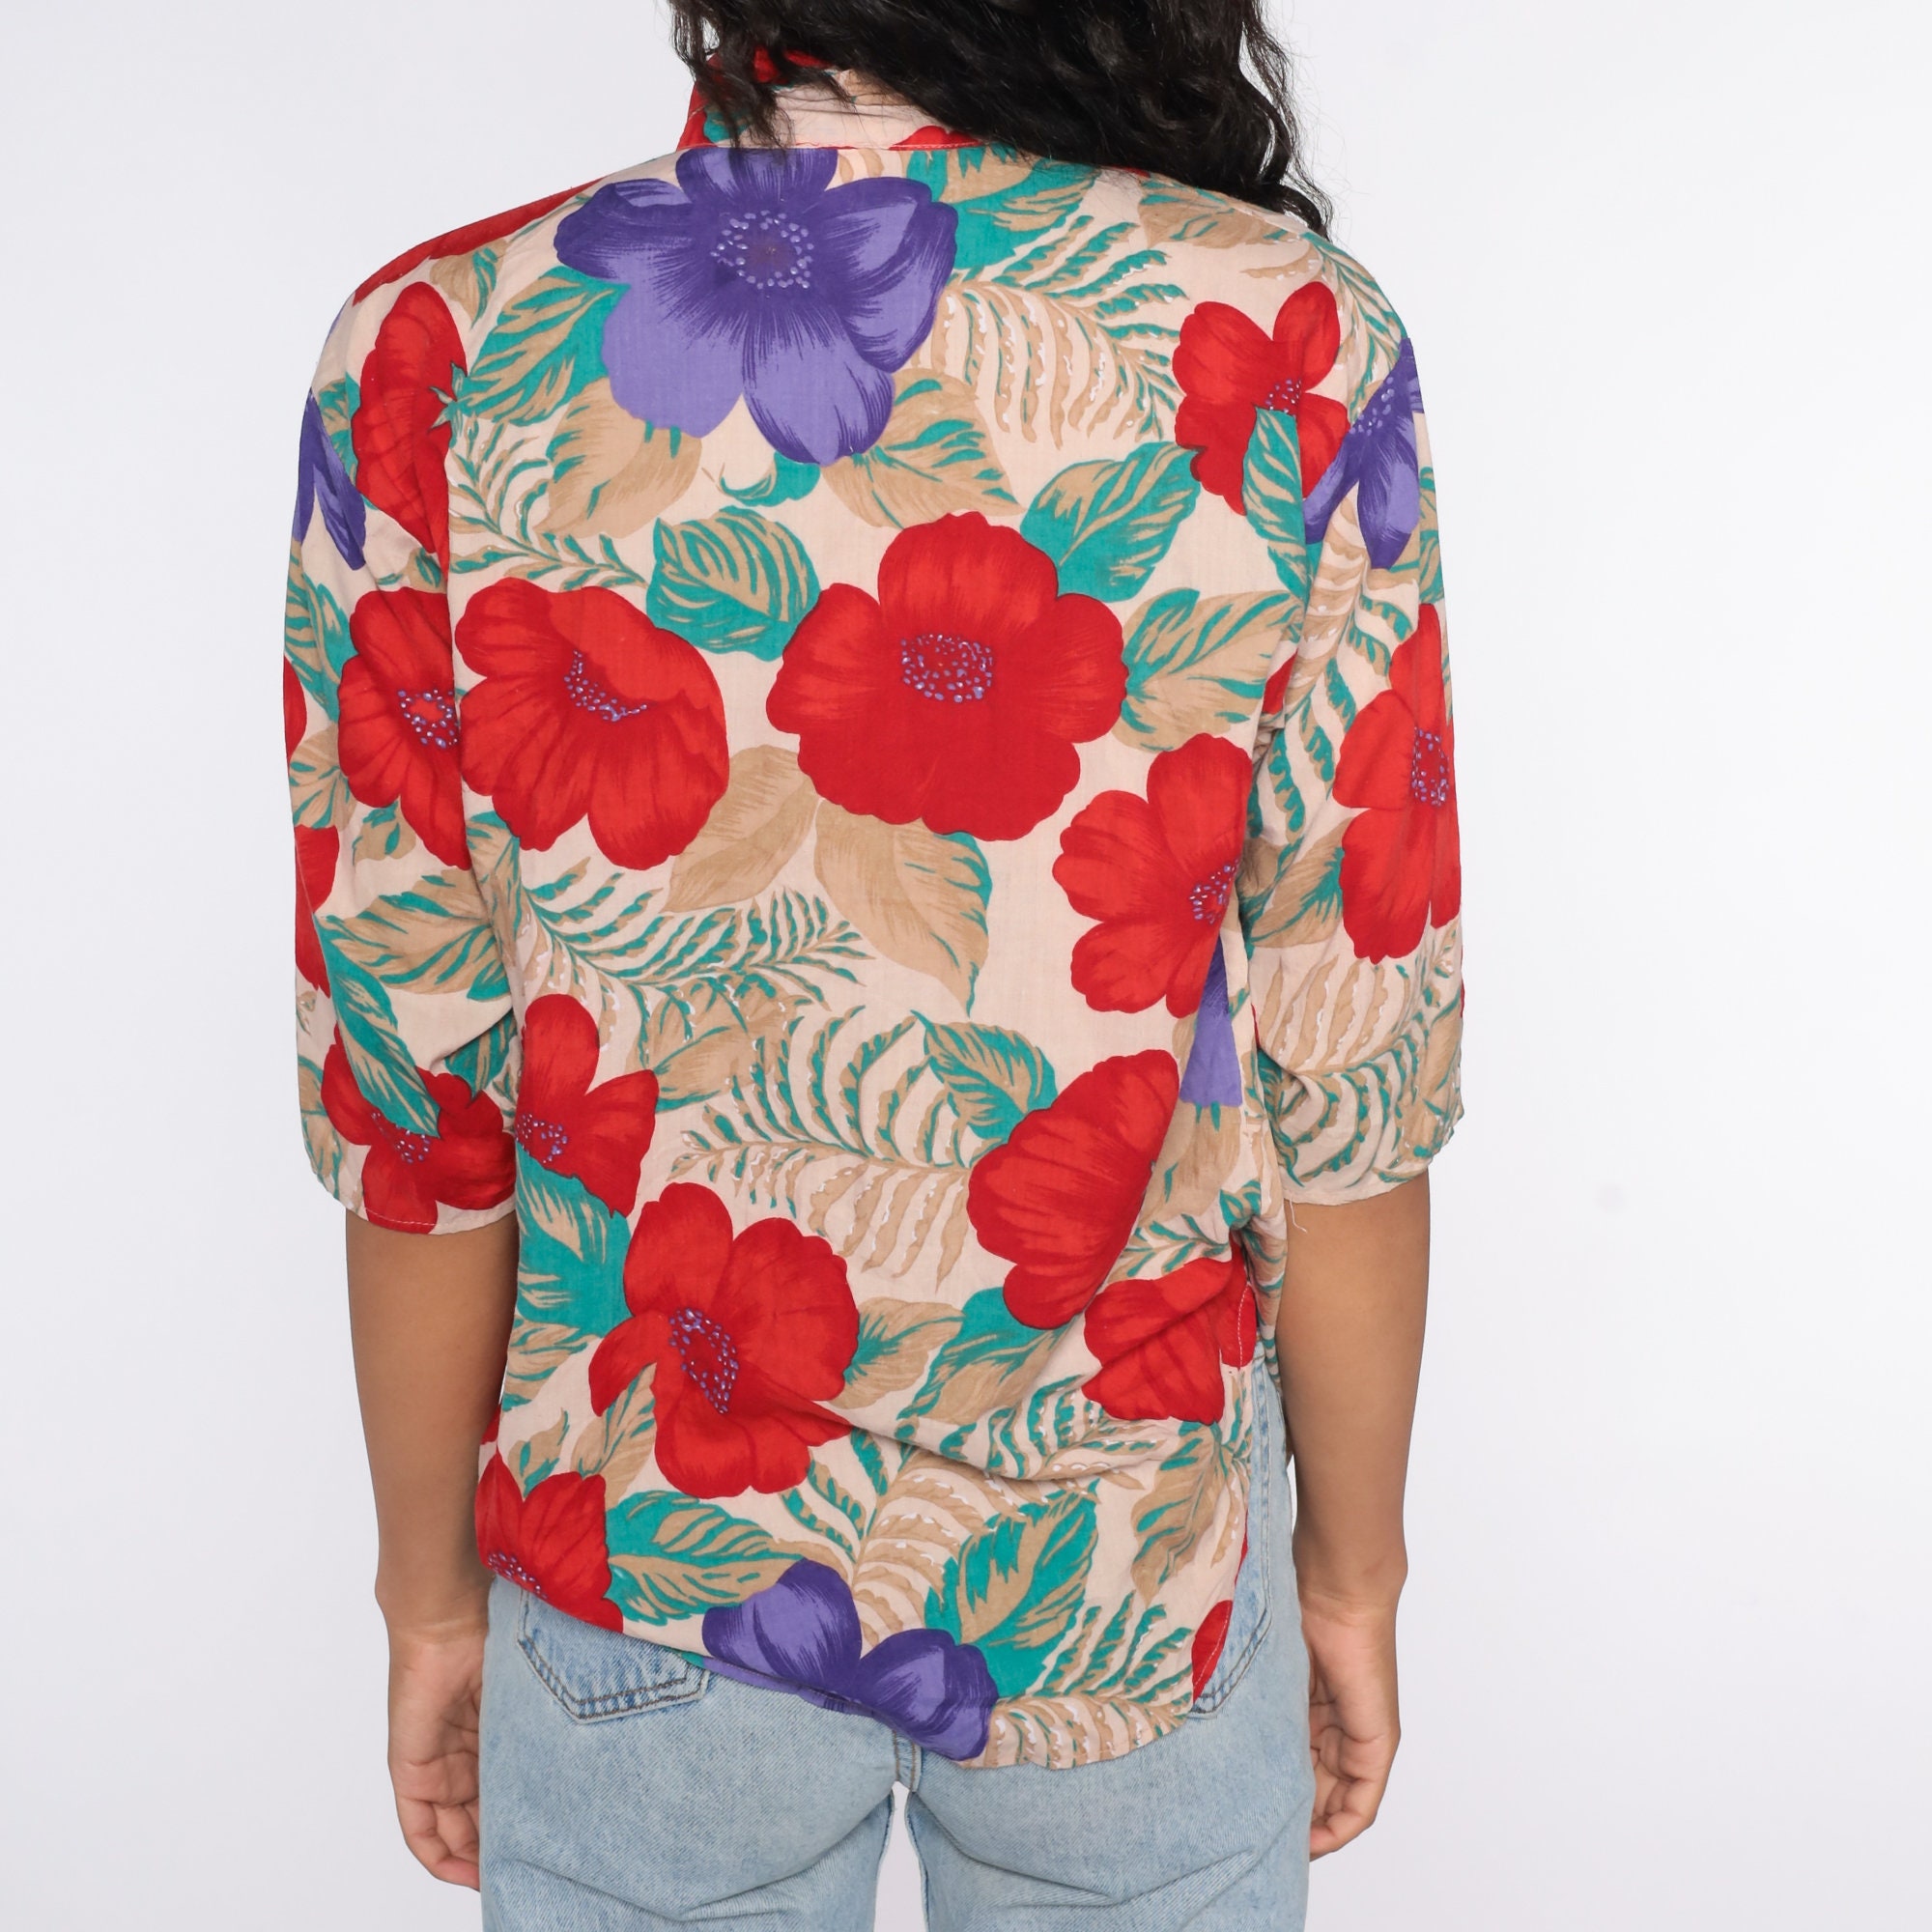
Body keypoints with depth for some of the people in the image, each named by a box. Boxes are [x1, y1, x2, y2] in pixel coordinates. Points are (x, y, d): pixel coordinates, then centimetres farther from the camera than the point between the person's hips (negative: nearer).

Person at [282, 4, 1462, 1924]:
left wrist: (433, 1592, 6)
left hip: (648, 1565, 1)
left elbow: (417, 1114, -10)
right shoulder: (1290, 346, -16)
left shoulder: (436, 357, -15)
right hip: (1140, 1572, 0)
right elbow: (1349, 1088, -11)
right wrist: (1352, 1567, 5)